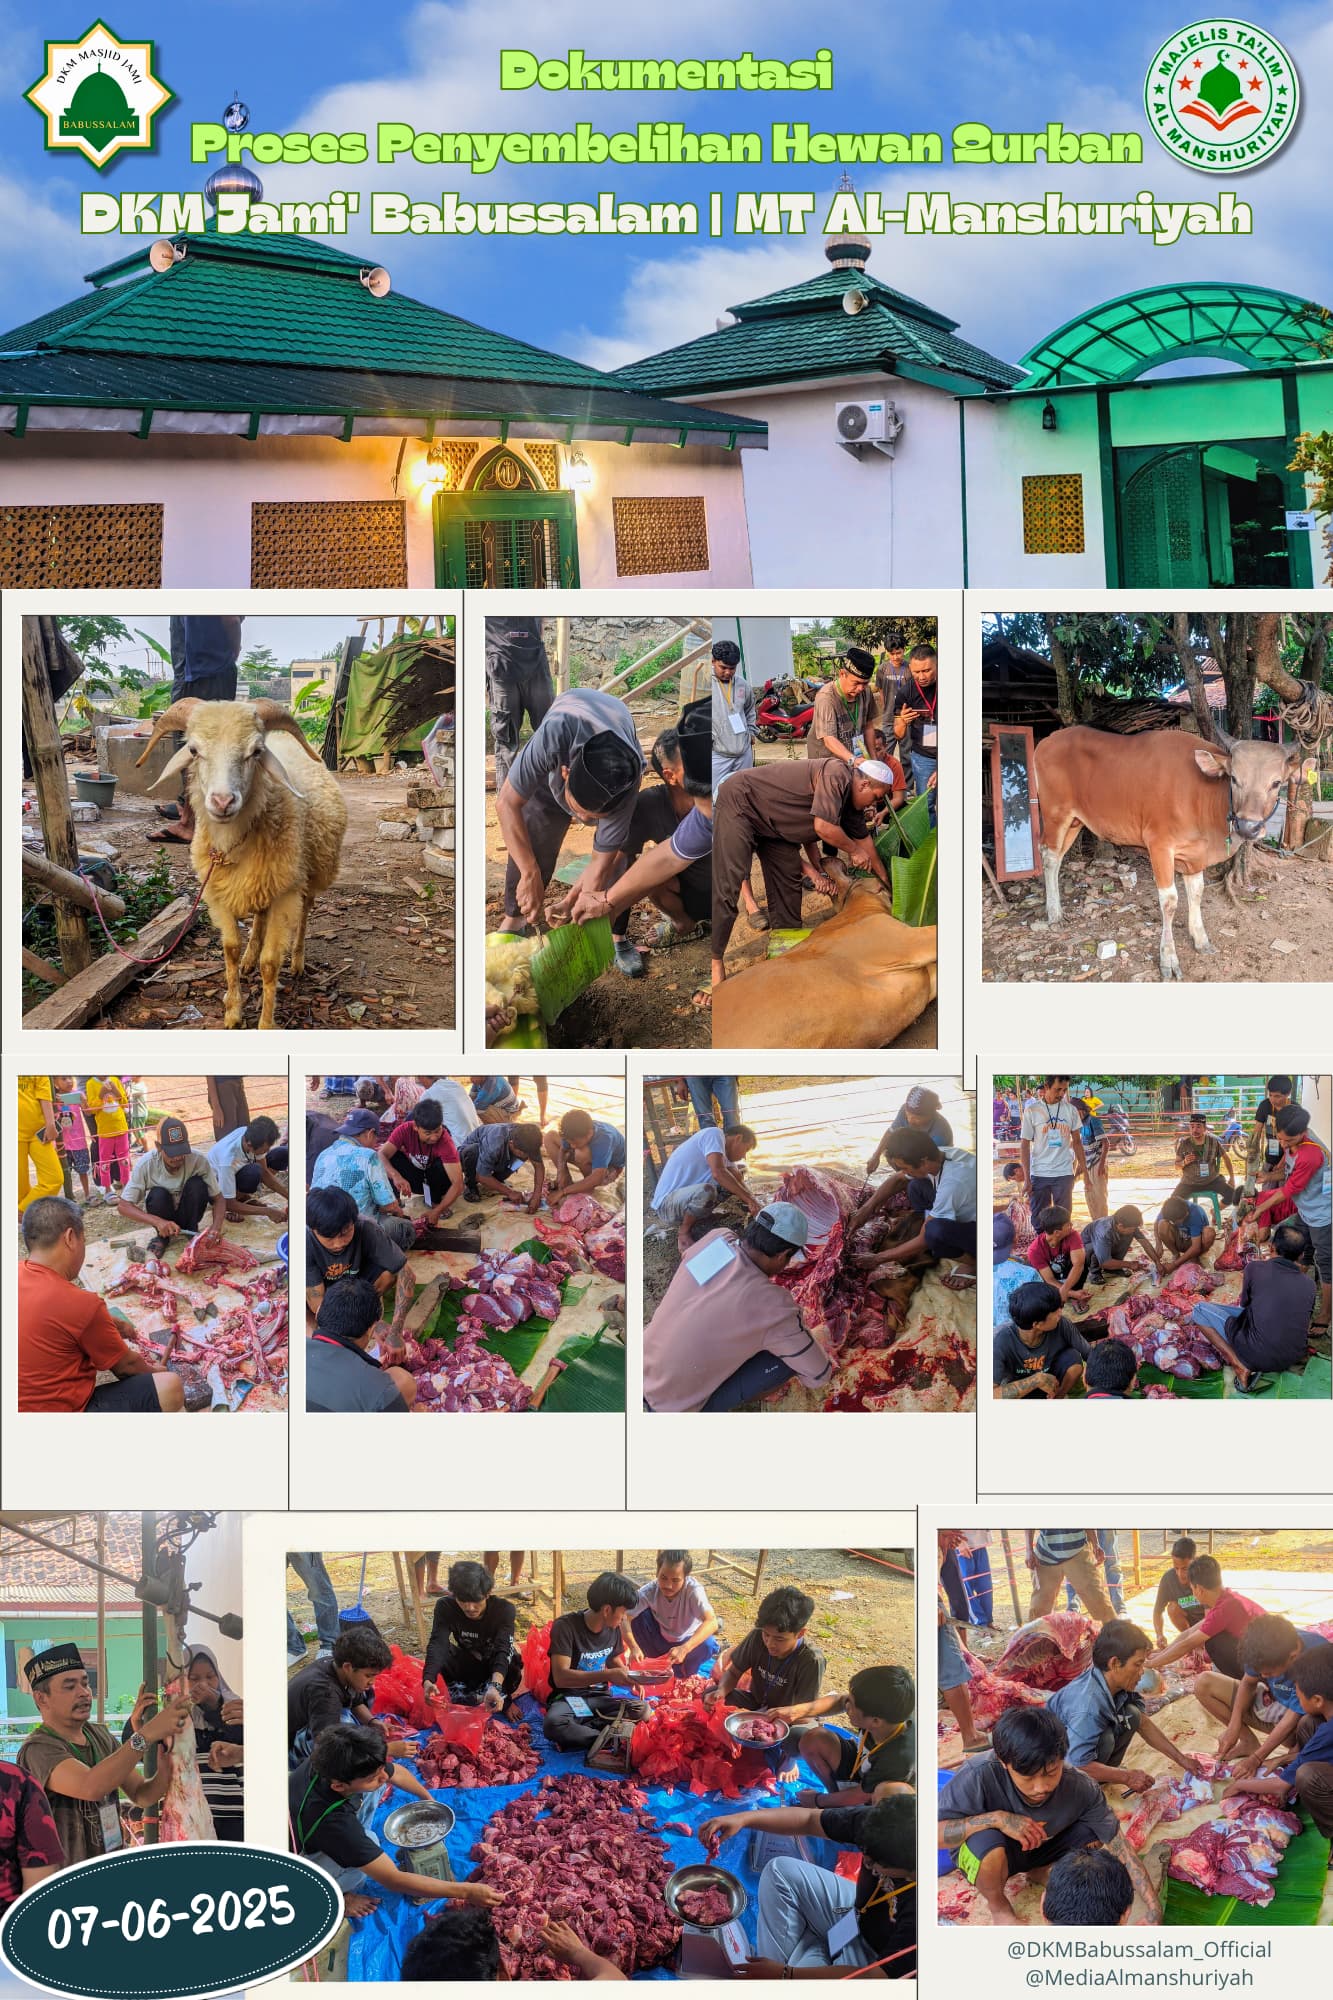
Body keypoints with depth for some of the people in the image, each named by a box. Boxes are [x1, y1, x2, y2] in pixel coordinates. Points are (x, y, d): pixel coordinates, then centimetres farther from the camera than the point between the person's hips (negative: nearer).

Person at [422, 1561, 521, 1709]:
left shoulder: (504, 1609, -26)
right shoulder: (445, 1607, -21)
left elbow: (503, 1650, -41)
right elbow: (437, 1644, -35)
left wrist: (495, 1686, -60)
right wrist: (428, 1680, -55)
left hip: (498, 1671, -2)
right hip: (467, 1668, 2)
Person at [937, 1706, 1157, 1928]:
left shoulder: (1081, 1788, -27)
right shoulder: (979, 1777, -37)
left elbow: (1123, 1849, -20)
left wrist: (1153, 1909, -29)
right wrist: (996, 1818, -43)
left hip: (1038, 1847, 4)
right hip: (981, 1852, -3)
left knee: (1093, 1834, -22)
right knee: (988, 1842, -37)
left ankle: (1037, 1869, 8)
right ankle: (996, 1903, -3)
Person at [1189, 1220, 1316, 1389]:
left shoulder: (1255, 1268, -9)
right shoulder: (1309, 1283, 0)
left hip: (1258, 1354, -5)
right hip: (1293, 1358, 5)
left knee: (1200, 1309, 7)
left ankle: (1239, 1365, -5)